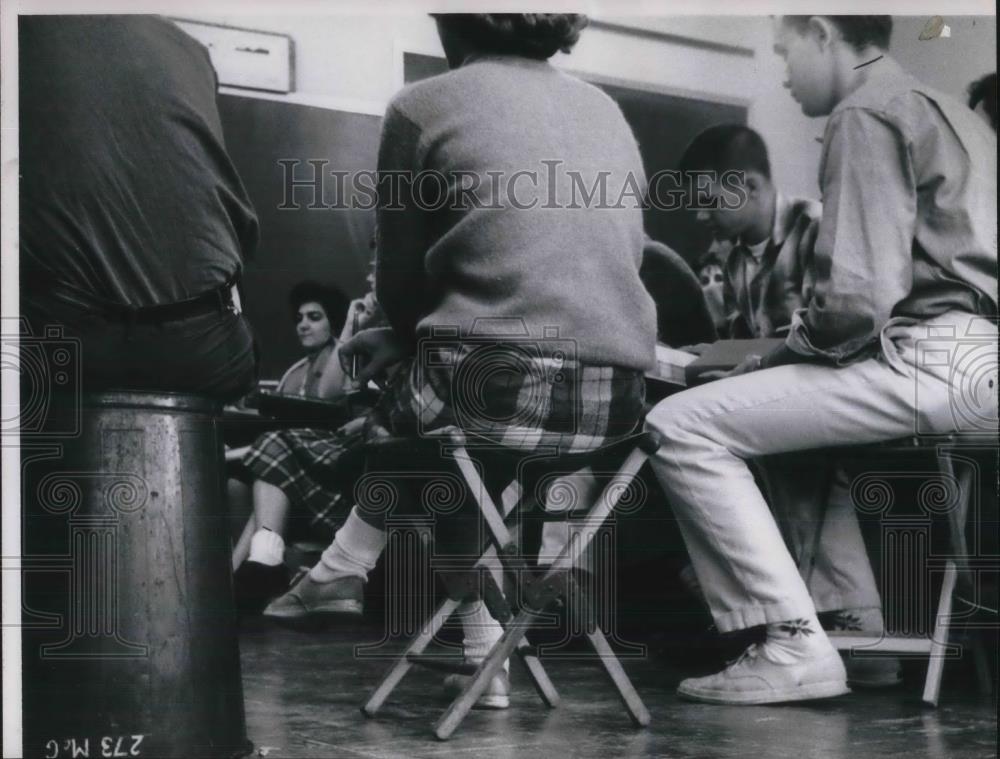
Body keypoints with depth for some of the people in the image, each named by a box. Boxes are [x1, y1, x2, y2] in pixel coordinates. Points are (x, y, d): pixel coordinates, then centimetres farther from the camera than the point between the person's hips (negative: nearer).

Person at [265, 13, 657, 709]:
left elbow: (401, 280, 7)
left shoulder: (424, 107, 3)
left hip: (502, 388, -5)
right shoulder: (606, 110, 19)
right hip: (617, 397, 5)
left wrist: (412, 339, 30)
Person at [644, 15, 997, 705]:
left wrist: (778, 357, 0)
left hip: (933, 357, -10)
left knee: (682, 426, -11)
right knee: (800, 404, 33)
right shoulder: (943, 110, 25)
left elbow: (857, 300, -17)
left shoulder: (866, 115, -6)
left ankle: (794, 647, -14)